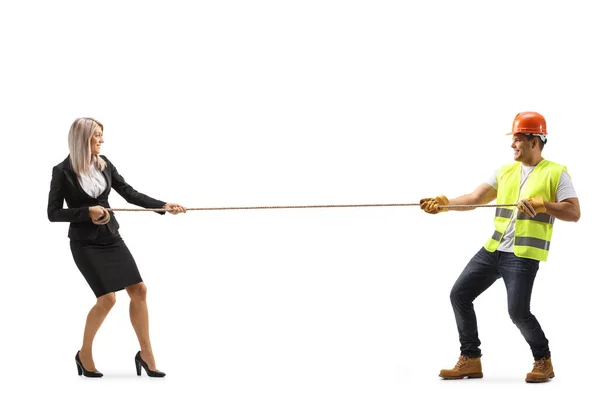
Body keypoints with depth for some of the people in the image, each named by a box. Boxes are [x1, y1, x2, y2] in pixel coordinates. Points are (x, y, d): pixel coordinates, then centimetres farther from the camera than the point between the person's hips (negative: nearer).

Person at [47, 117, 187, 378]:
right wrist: (88, 212, -20)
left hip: (111, 237, 6)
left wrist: (163, 206, -4)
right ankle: (84, 354, 8)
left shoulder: (104, 164, 3)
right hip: (85, 243, -6)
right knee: (108, 297, -13)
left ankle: (146, 355, 12)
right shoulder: (63, 171, -11)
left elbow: (129, 193, 5)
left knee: (138, 289, 1)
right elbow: (53, 213, -10)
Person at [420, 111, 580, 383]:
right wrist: (445, 203, -11)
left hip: (524, 254, -6)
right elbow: (475, 198, 4)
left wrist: (541, 204, -21)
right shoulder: (505, 171, 13)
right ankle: (470, 360, 12)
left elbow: (574, 213, -9)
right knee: (459, 294, 2)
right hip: (493, 249, 7)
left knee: (518, 311, -16)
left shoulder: (556, 173, -2)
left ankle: (543, 361, 9)